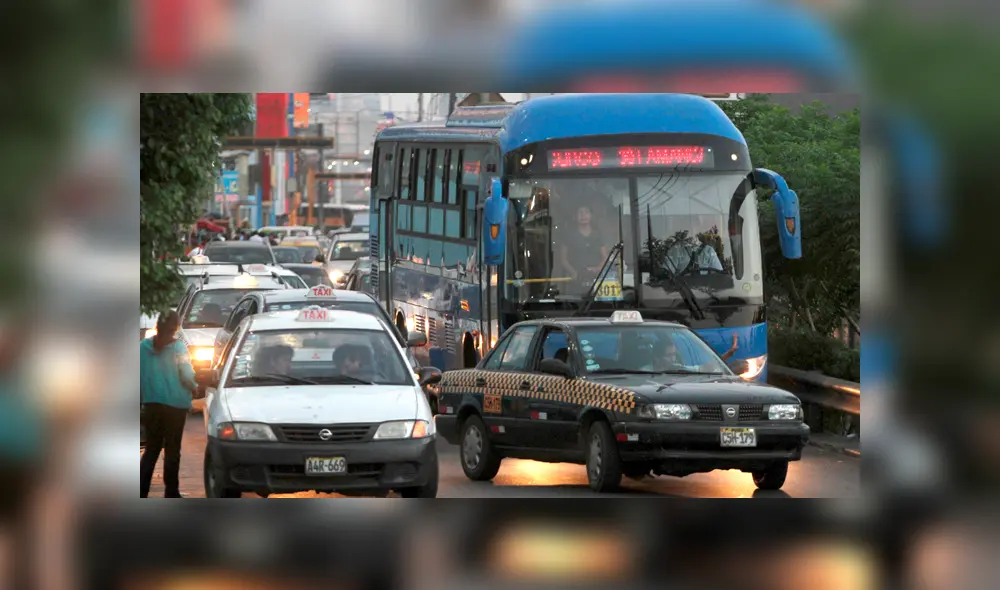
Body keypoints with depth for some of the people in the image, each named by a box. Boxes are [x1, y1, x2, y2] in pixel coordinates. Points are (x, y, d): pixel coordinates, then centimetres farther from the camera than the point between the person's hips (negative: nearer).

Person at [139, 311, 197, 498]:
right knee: (172, 449, 6)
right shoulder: (178, 347, -9)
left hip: (151, 404, 3)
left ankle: (141, 492, 2)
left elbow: (138, 376, 1)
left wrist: (141, 398, 13)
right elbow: (187, 375, -10)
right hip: (175, 404, -3)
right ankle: (171, 493, 8)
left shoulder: (143, 347, 1)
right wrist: (194, 388, 10)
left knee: (151, 449, 10)